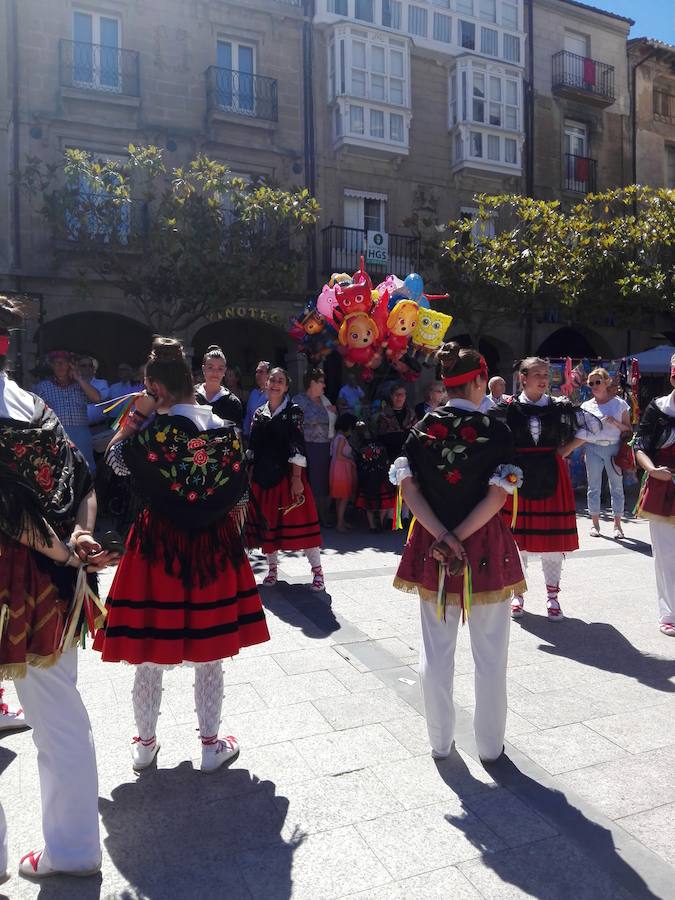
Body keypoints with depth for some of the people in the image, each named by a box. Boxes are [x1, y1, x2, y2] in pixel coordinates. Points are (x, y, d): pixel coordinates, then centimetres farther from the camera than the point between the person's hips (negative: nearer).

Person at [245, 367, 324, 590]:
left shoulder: (293, 411, -2)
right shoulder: (259, 413, 11)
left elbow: (298, 447, -10)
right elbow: (252, 449, 11)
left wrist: (296, 479, -17)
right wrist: (250, 477, 4)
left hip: (287, 474, -4)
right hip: (263, 476, 5)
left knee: (299, 521, -5)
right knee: (266, 521, 9)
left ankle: (317, 570, 3)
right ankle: (272, 568, 24)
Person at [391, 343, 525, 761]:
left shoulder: (423, 428, 0)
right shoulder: (495, 430, -9)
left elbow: (409, 489, -7)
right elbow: (497, 496, -16)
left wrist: (442, 536, -13)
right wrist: (460, 538, -15)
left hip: (431, 543, 3)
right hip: (486, 545, -3)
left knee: (437, 648, 15)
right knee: (490, 652, 13)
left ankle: (440, 741, 29)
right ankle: (490, 745, 27)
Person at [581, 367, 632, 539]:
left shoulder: (619, 404, 4)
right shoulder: (586, 406, 8)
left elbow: (629, 429, 4)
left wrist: (616, 423, -12)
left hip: (614, 448, -1)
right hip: (593, 449, 1)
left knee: (617, 486, 1)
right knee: (594, 487, 4)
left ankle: (617, 525, 9)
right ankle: (595, 524, 13)